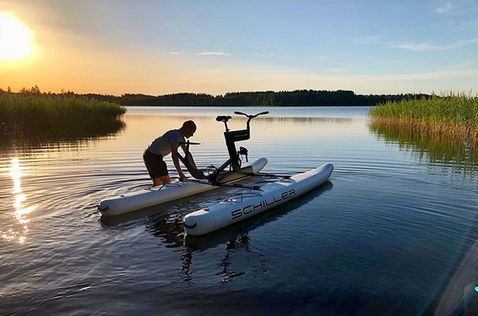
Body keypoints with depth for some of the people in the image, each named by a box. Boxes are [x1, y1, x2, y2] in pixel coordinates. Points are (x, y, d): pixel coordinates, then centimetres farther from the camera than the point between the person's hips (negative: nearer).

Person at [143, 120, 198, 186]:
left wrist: (196, 170, 14)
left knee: (158, 183, 12)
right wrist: (180, 173, -32)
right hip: (153, 156, -10)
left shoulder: (181, 137, 10)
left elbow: (187, 154, 15)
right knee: (167, 181, -11)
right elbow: (174, 155, -28)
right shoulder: (175, 135, -20)